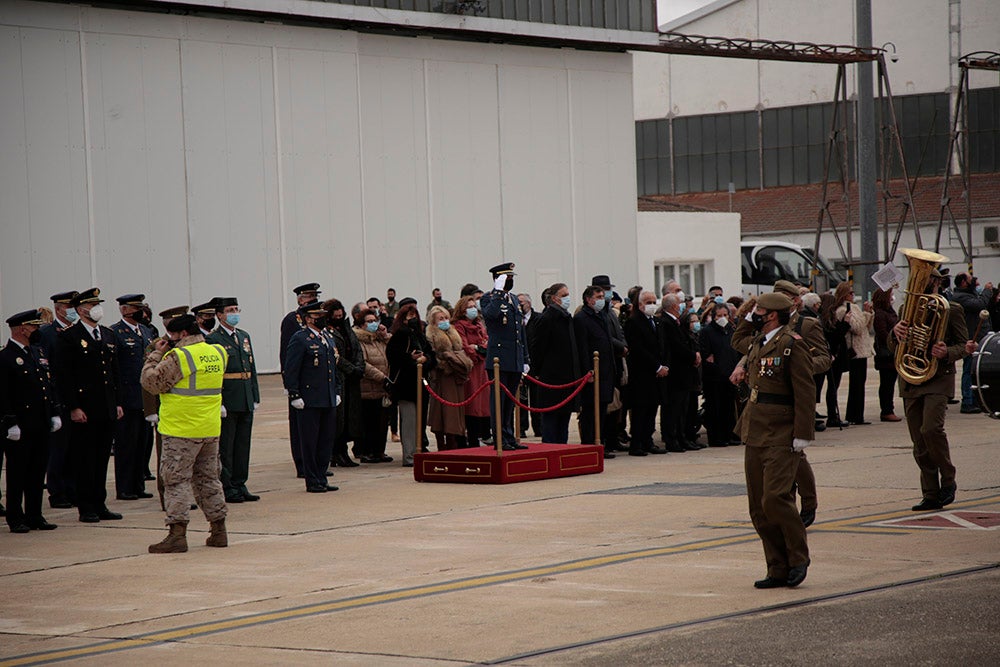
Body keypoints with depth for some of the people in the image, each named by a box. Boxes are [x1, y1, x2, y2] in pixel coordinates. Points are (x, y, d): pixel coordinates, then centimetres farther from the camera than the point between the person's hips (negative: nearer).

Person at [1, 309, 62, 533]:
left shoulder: (39, 352, 14)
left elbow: (50, 385, 19)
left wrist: (55, 413, 13)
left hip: (41, 426, 7)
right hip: (20, 428, -7)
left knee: (38, 472, 11)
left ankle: (35, 516, 18)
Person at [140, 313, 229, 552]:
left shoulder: (179, 356, -16)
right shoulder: (218, 353, 8)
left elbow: (151, 382, -13)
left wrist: (156, 354, -1)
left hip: (182, 429, -7)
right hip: (211, 429, 7)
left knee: (176, 481, -3)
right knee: (208, 479, 15)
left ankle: (177, 533, -8)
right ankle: (219, 531, 18)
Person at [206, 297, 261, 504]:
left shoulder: (244, 336, 15)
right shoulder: (213, 340, -8)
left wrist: (255, 397, 12)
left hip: (246, 401, 7)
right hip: (227, 401, -7)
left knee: (243, 444, 11)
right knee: (225, 446, -1)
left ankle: (240, 485, 18)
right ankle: (227, 488, 3)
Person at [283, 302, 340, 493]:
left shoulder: (329, 337, 16)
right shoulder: (300, 339, -9)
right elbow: (290, 370, -12)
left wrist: (336, 391, 17)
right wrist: (295, 396, -15)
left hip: (329, 400, 8)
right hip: (309, 401, -8)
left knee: (327, 439, 9)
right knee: (310, 441, -1)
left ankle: (321, 479, 17)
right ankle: (312, 482, 3)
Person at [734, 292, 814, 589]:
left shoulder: (792, 345, -11)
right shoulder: (757, 344, 16)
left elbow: (805, 393, -14)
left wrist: (802, 436, -18)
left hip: (781, 438, -9)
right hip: (755, 436, 9)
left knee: (775, 498, -16)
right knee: (759, 507, 7)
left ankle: (798, 557, 3)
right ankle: (778, 570, 13)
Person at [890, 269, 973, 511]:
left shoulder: (951, 309, 3)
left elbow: (964, 345, 2)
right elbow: (893, 348, 13)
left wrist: (947, 353, -19)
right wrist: (896, 333, -9)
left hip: (938, 379, -5)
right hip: (910, 381, 5)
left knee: (931, 428, -23)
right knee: (919, 444, 4)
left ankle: (948, 480, -4)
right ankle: (931, 495, 11)